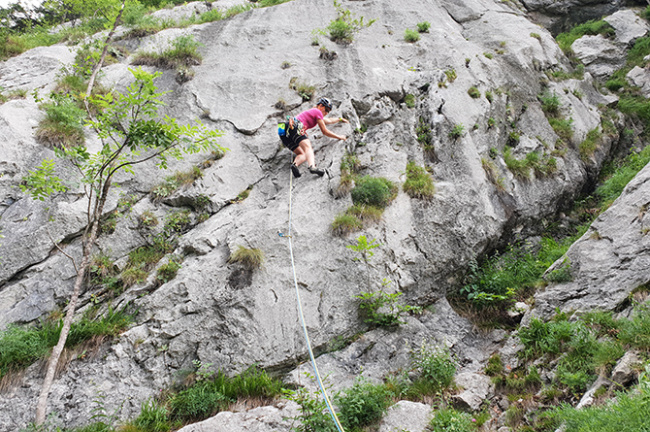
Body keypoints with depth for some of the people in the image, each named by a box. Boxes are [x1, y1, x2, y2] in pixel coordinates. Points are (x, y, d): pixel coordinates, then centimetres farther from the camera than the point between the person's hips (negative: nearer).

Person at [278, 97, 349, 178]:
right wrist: (339, 137, 21)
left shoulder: (311, 112, 38)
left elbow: (329, 121, 55)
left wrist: (340, 119, 69)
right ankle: (312, 167, -57)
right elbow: (325, 132, 11)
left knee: (303, 155, 5)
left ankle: (295, 164, -29)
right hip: (294, 127, -9)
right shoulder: (317, 112, 11)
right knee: (308, 147, -27)